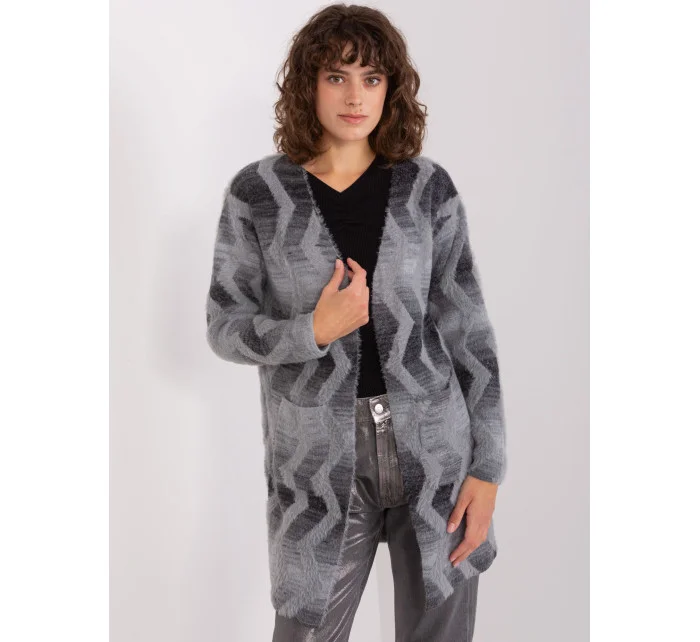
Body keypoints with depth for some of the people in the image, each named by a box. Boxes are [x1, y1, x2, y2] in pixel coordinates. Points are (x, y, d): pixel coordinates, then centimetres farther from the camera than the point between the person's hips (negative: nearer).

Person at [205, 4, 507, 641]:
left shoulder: (428, 187, 1)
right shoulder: (258, 193, -2)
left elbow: (469, 328, 2)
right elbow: (225, 326, 2)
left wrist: (487, 466, -2)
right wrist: (315, 332, -16)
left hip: (436, 449, 1)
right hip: (319, 463, -1)